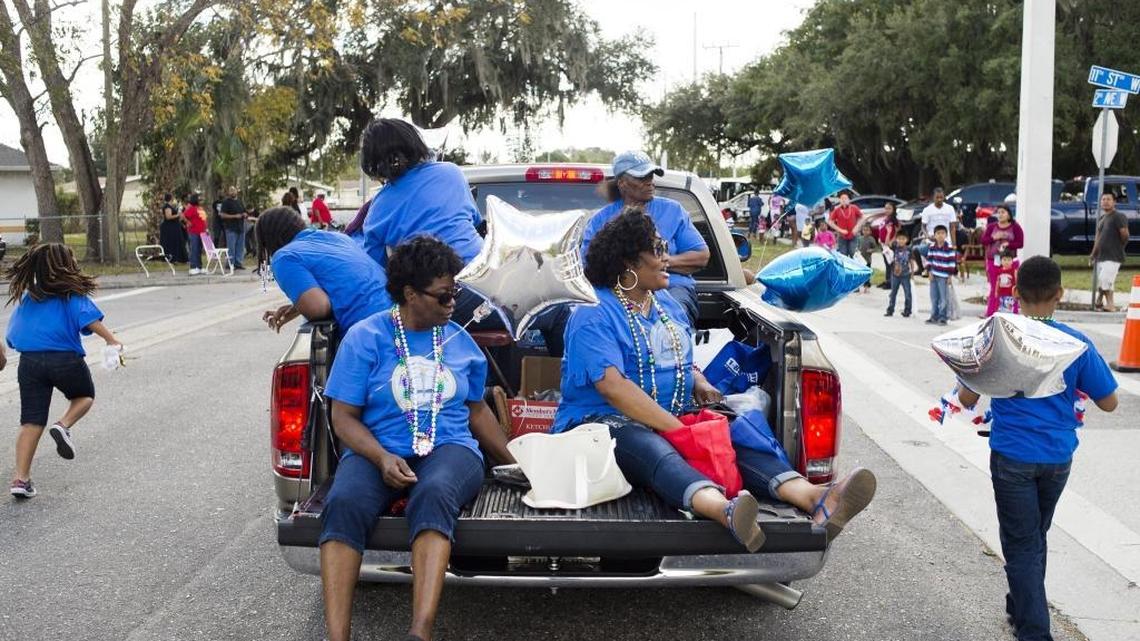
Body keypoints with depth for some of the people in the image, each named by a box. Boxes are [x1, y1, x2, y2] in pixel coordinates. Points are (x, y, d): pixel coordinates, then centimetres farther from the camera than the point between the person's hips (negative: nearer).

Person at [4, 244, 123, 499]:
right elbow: (89, 320, -15)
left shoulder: (27, 297, 17)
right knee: (85, 396, 25)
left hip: (29, 361, 4)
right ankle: (63, 426, -2)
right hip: (65, 359, -4)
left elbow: (13, 332, 17)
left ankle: (21, 478, -1)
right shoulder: (73, 294, 1)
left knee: (31, 422, 5)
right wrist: (112, 340, -15)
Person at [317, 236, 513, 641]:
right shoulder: (365, 337, 4)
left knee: (434, 494, -37)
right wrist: (382, 458, -17)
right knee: (343, 504, -34)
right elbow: (344, 417, 0)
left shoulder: (460, 341, 14)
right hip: (378, 452, -1)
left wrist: (514, 464, 23)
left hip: (450, 449, 1)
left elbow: (477, 410, 25)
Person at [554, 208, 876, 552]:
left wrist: (700, 384, 4)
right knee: (654, 449, -40)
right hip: (603, 422, -7)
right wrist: (678, 428, -25)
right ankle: (726, 511, -69)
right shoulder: (594, 314, -8)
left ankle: (814, 499, -47)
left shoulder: (667, 304, 19)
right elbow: (612, 386, -21)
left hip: (673, 419, 7)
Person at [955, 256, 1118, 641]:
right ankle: (1023, 607, 39)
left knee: (1021, 544, 5)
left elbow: (967, 399, -7)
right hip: (1058, 457, 3)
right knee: (1035, 537, 22)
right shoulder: (1077, 344, -8)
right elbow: (1108, 403, -1)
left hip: (1013, 457, -3)